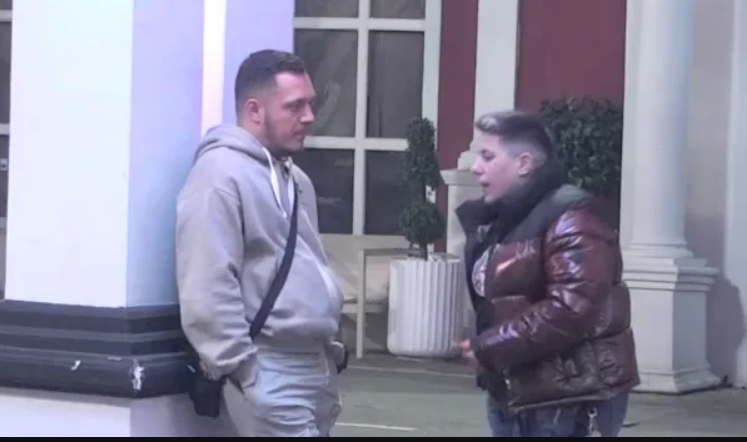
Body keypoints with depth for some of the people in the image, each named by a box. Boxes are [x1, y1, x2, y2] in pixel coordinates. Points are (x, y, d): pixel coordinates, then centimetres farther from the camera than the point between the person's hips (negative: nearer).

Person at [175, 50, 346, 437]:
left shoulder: (293, 178, 18)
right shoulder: (221, 176, -13)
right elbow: (207, 290, -20)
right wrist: (240, 368, -21)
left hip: (315, 366, 9)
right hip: (269, 373, -9)